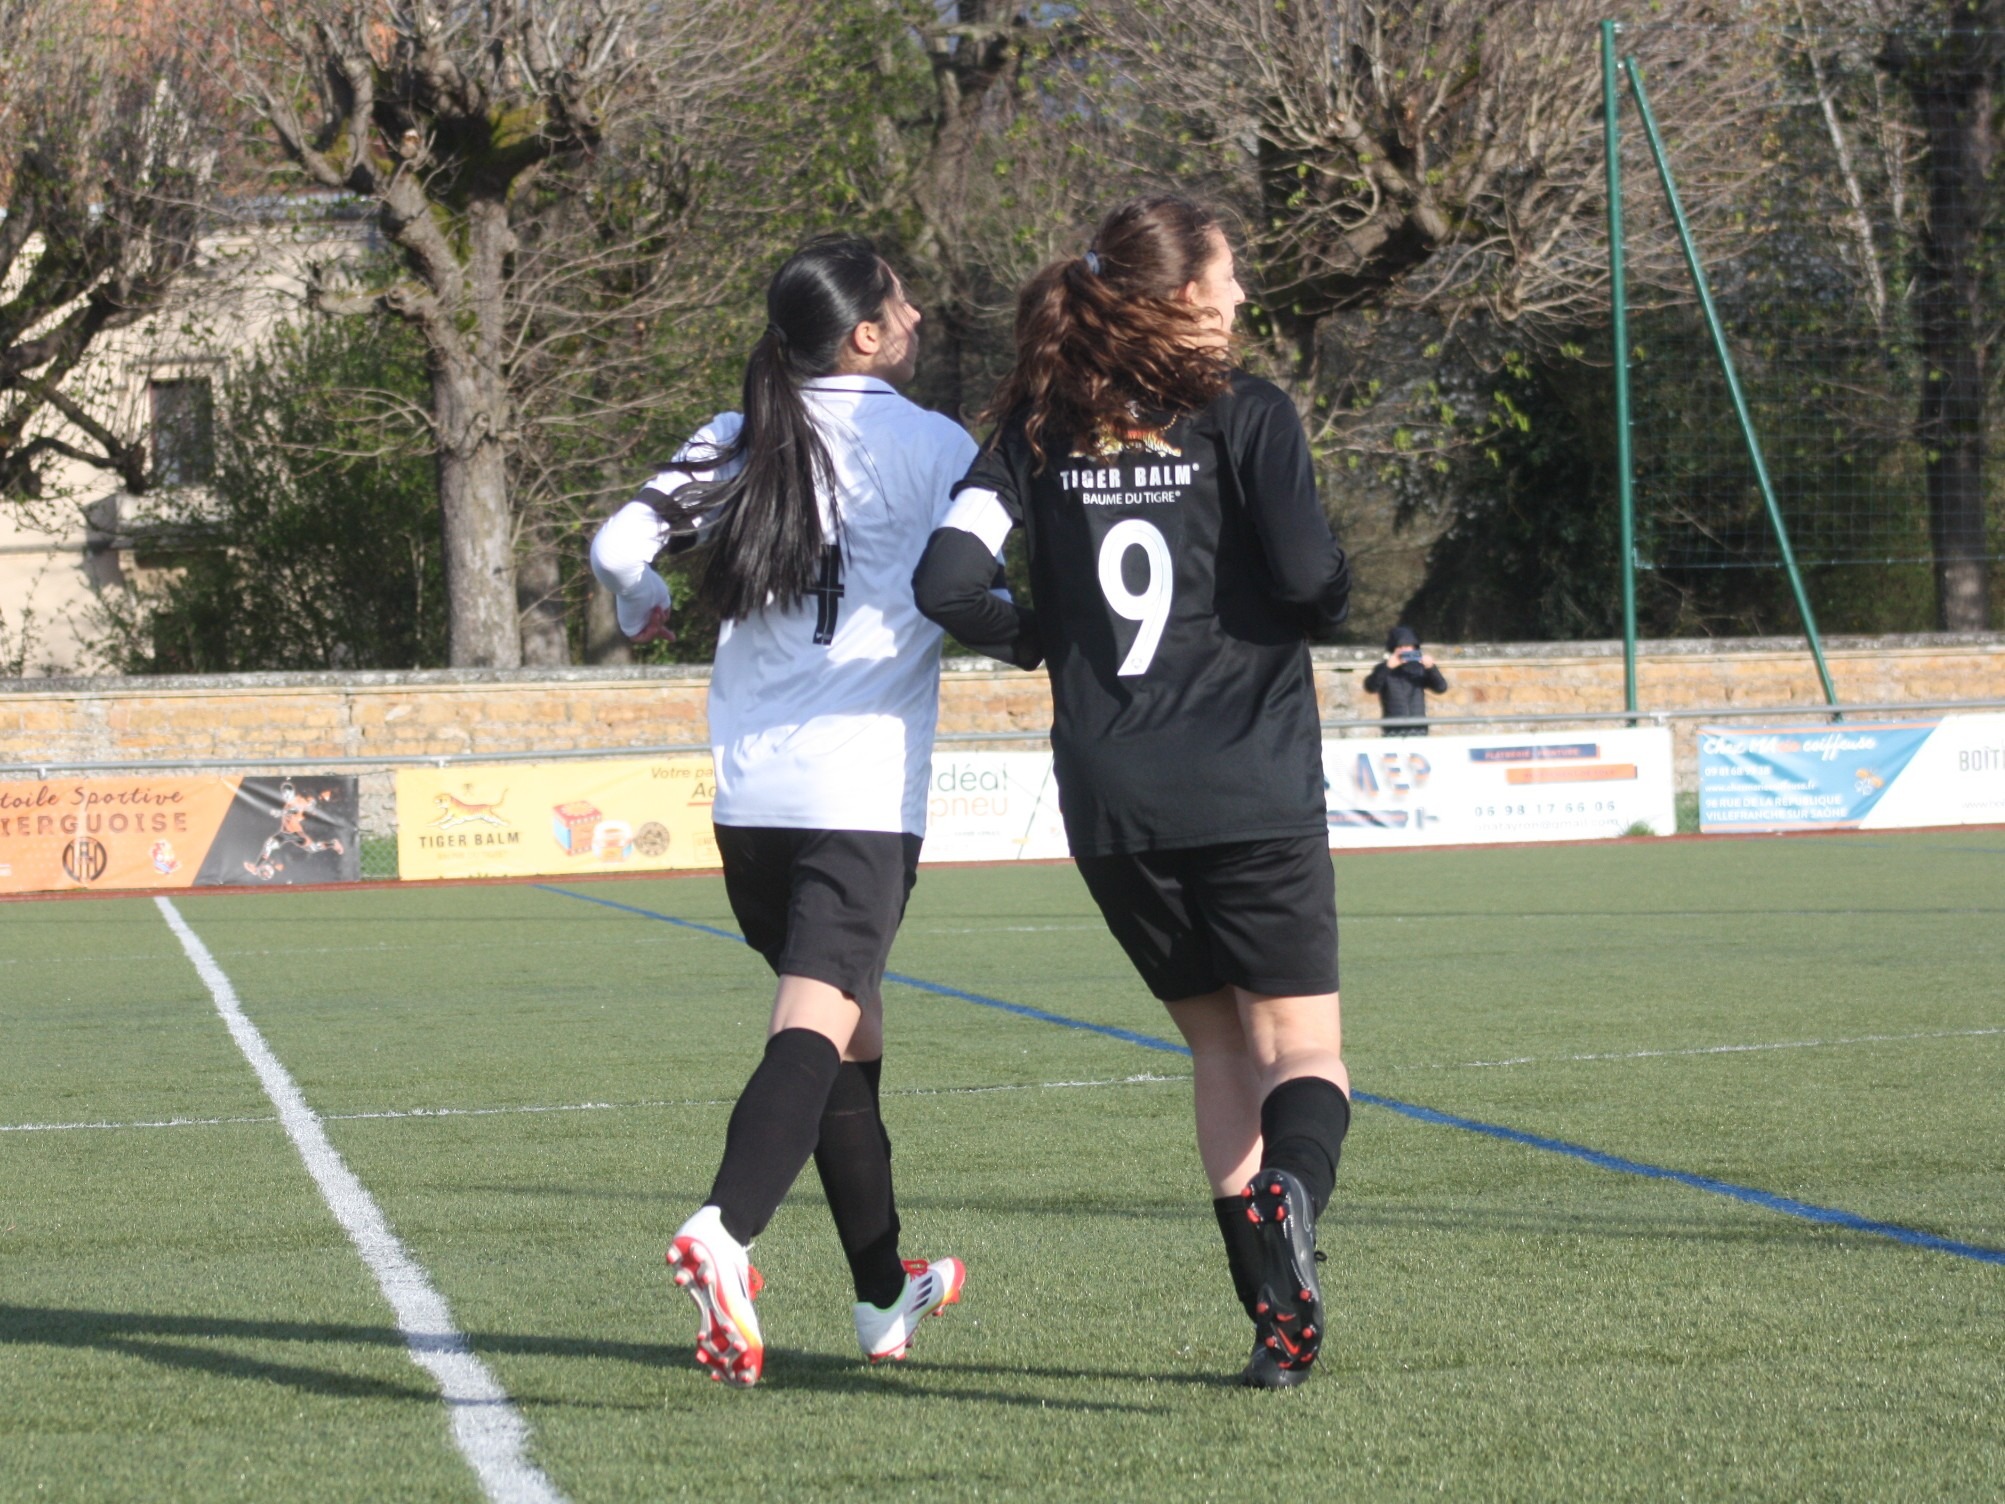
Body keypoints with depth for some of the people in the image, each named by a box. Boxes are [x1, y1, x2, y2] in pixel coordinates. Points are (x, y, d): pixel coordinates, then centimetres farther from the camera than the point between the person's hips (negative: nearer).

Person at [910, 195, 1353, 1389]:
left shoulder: (1041, 427, 6)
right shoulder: (1243, 413, -4)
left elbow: (948, 581, -5)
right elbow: (1314, 587, -12)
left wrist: (1029, 638, 15)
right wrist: (1329, 594, 11)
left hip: (1111, 799, 4)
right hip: (1251, 789, -4)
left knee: (1220, 1043, 15)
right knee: (1306, 1043, 2)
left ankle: (1278, 1316, 7)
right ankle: (1289, 1191, -32)